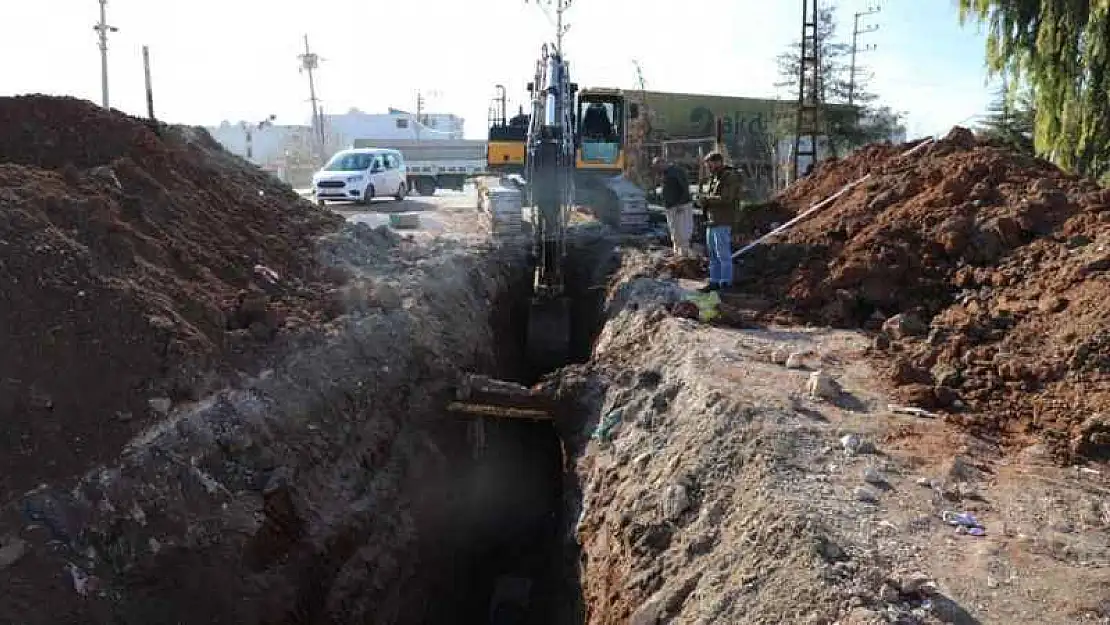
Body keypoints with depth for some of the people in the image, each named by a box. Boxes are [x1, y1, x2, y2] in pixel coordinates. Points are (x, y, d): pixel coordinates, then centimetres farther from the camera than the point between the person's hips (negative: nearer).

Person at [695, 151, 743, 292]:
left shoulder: (730, 177, -10)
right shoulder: (714, 178, 16)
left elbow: (726, 199, -21)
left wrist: (707, 199, -13)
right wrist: (703, 202, -3)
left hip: (722, 222, -9)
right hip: (711, 222, 9)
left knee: (723, 254, -3)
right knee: (712, 254, 11)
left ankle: (725, 283, 3)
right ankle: (714, 282, 17)